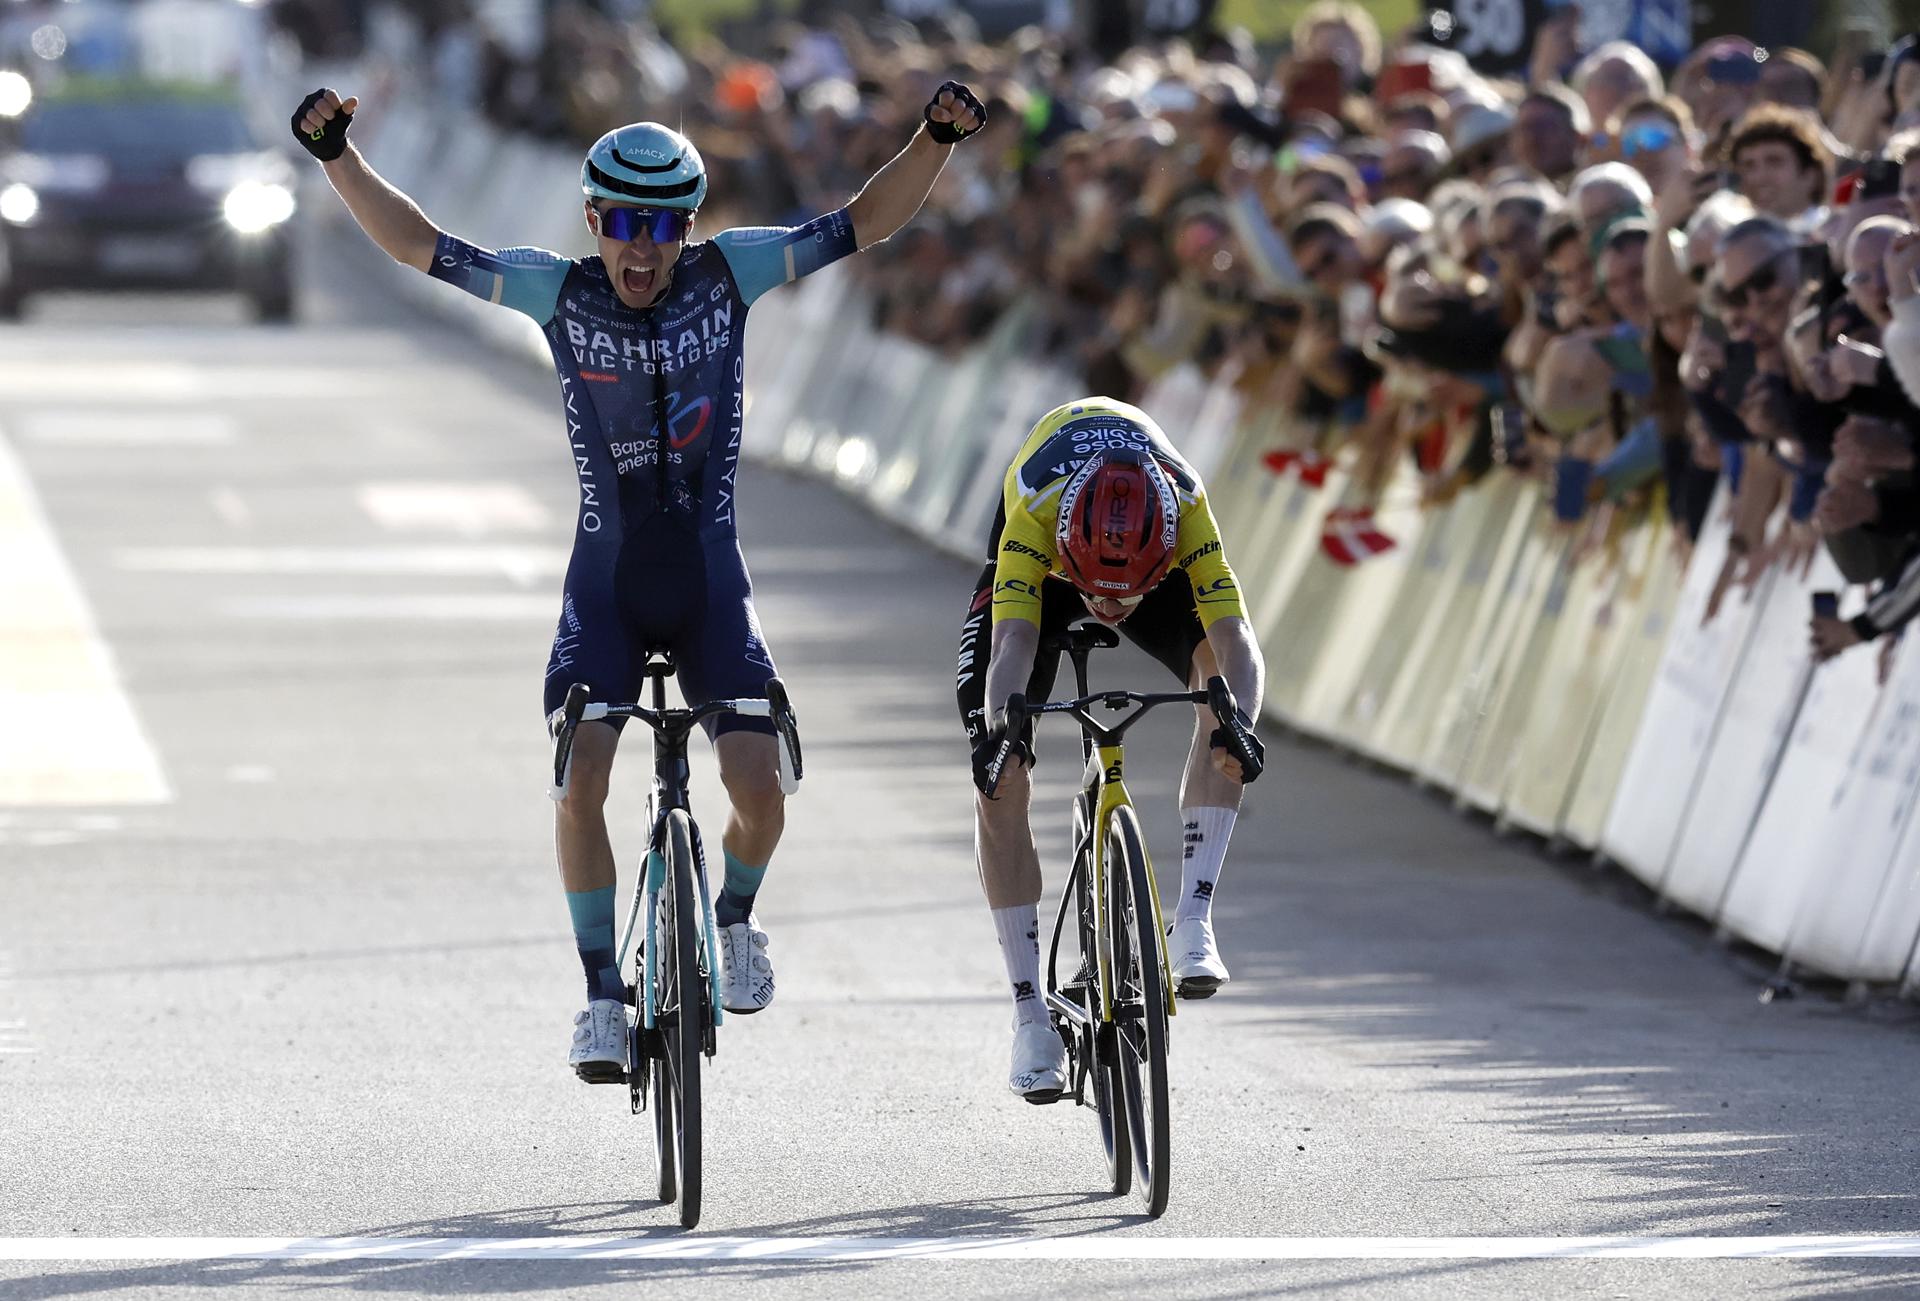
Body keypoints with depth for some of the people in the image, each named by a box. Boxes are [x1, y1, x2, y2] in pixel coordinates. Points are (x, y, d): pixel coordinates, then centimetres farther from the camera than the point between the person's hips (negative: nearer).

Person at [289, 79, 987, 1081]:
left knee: (759, 788, -12)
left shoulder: (728, 273, -5)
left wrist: (937, 139, -19)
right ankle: (603, 996, -3)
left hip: (710, 581, 0)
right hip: (605, 583, 0)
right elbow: (418, 246, -6)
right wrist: (337, 156, -18)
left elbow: (866, 222, -5)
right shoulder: (559, 292, -6)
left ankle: (734, 916, 22)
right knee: (580, 782, -16)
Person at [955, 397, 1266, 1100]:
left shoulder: (1187, 508, -40)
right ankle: (1030, 1015, -4)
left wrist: (1238, 723, -66)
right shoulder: (1034, 513, -42)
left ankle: (1192, 922, -28)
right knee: (1000, 779, -13)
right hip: (1041, 565, -1)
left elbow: (1234, 639, -47)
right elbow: (1013, 642, -51)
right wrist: (1001, 726, -70)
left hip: (1161, 561, 1)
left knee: (1220, 667, -30)